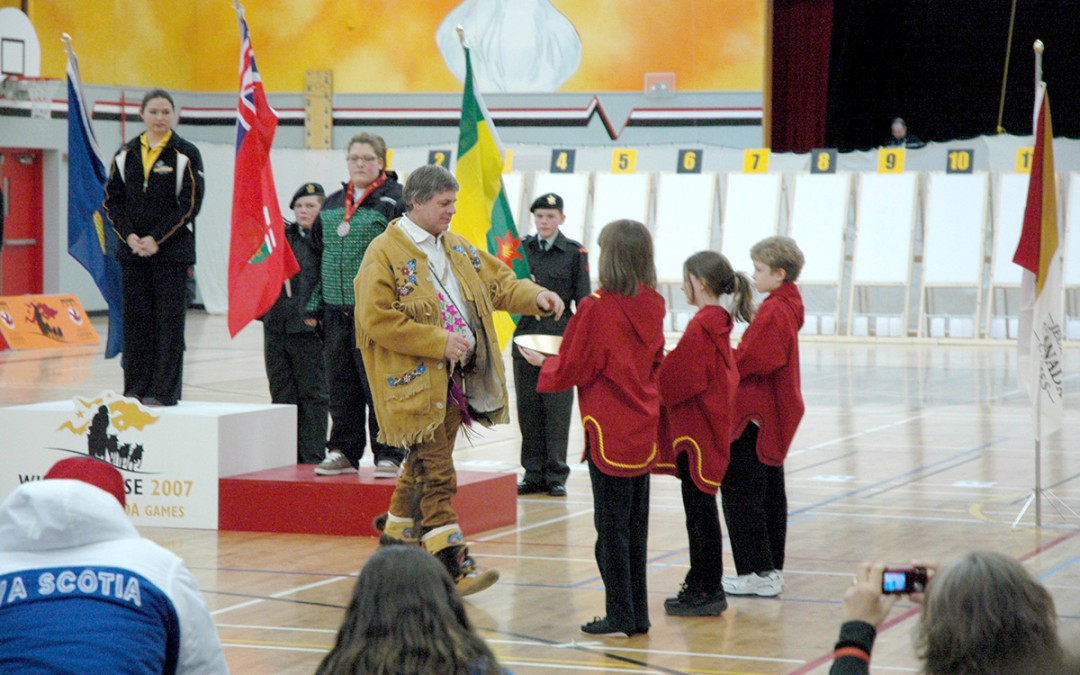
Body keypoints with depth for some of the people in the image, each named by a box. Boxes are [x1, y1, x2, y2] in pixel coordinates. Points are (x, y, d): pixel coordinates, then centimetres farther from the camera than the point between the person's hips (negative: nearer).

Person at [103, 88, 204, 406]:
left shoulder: (186, 154, -2)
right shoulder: (126, 154, 9)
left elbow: (190, 204, -7)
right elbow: (113, 198, 9)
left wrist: (157, 238, -14)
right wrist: (129, 235, -7)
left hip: (172, 251, -4)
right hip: (133, 250, 4)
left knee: (169, 321, -3)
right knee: (136, 320, 6)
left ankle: (165, 390, 1)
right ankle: (136, 388, 11)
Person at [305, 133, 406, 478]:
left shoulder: (396, 200, -3)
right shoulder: (332, 204, 16)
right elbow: (317, 255, 20)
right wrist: (314, 304, 14)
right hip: (336, 310, 6)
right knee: (341, 386, 10)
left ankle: (388, 454, 4)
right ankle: (344, 452, 19)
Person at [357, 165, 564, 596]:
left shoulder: (457, 248, 16)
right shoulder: (385, 253, -10)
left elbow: (499, 284, 21)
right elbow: (376, 320, -16)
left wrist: (534, 297, -1)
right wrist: (439, 342, -17)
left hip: (453, 379, 8)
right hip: (414, 383, -8)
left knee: (424, 466, 17)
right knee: (436, 475, -10)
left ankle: (396, 536, 33)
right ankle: (453, 567, -12)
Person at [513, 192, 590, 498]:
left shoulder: (574, 252, -1)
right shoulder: (522, 248, 7)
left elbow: (583, 300, 0)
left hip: (559, 338, -3)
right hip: (525, 335, 3)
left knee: (557, 409, -1)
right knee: (528, 409, 6)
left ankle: (556, 475, 7)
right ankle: (534, 473, 14)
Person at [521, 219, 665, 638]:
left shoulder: (596, 309, -15)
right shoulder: (653, 306, 3)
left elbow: (572, 370, -9)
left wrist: (543, 362, 11)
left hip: (609, 430, -6)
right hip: (643, 430, 6)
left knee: (611, 527, 0)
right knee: (635, 525, 13)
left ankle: (621, 617, 2)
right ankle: (637, 614, 18)